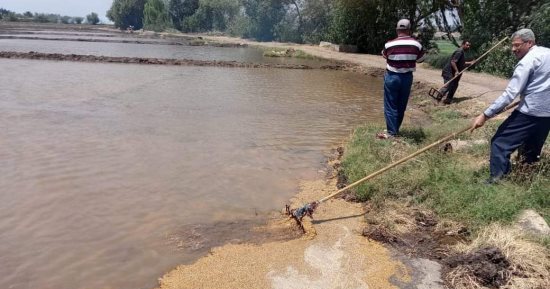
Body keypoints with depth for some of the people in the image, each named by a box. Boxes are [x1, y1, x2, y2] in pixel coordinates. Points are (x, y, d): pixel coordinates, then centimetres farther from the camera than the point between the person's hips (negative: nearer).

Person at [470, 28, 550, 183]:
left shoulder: (527, 61, -13)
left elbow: (510, 94, -20)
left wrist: (485, 115, -23)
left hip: (530, 112, -8)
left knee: (500, 142, -5)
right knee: (533, 148, 23)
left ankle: (496, 179, -10)